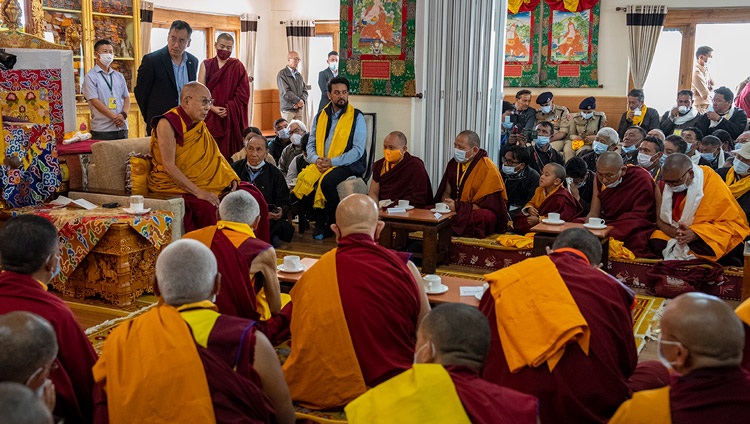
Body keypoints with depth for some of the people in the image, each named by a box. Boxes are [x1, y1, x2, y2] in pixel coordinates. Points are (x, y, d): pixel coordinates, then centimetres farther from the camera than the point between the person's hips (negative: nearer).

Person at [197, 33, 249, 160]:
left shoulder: (237, 66, 5)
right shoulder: (206, 65, 8)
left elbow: (243, 93, -1)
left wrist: (228, 109, -13)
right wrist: (212, 108, -13)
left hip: (231, 118, -1)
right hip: (209, 116, 1)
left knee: (229, 151, -2)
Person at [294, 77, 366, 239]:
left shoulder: (356, 117, -2)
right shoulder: (320, 116, 13)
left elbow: (358, 150, -10)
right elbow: (311, 144, 13)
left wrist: (332, 162, -19)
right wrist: (316, 159, -10)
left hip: (349, 165, -4)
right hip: (321, 164, 4)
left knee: (327, 181, -33)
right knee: (304, 178, -25)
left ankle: (334, 224, -11)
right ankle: (320, 222, -8)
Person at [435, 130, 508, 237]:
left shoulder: (488, 169, -12)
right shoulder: (453, 163, 6)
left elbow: (487, 204, -16)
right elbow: (445, 192, 12)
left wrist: (458, 207, -19)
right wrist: (448, 203, -12)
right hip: (459, 212, 5)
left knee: (486, 216, -39)